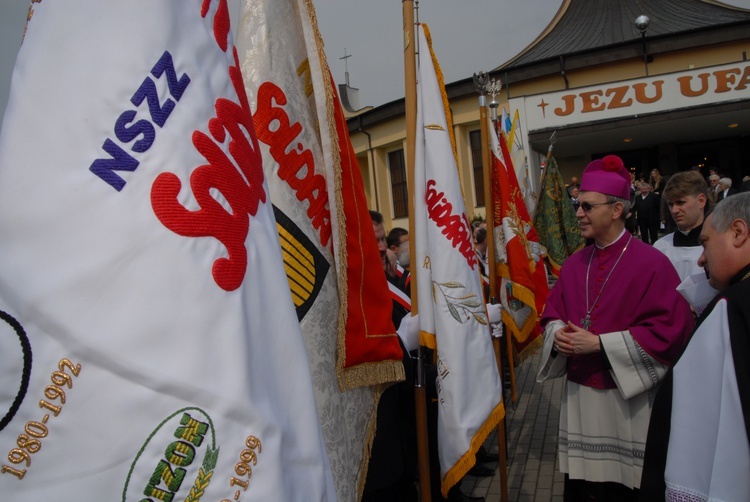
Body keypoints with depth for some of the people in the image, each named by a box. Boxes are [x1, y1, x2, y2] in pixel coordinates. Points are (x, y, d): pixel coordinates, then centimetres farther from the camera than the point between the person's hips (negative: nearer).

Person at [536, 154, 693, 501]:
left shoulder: (651, 263, -12)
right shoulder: (573, 264, 6)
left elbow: (671, 328, -16)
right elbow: (553, 313, 14)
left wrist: (600, 343, -20)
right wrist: (558, 333, -11)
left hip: (628, 398, -5)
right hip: (578, 394, 5)